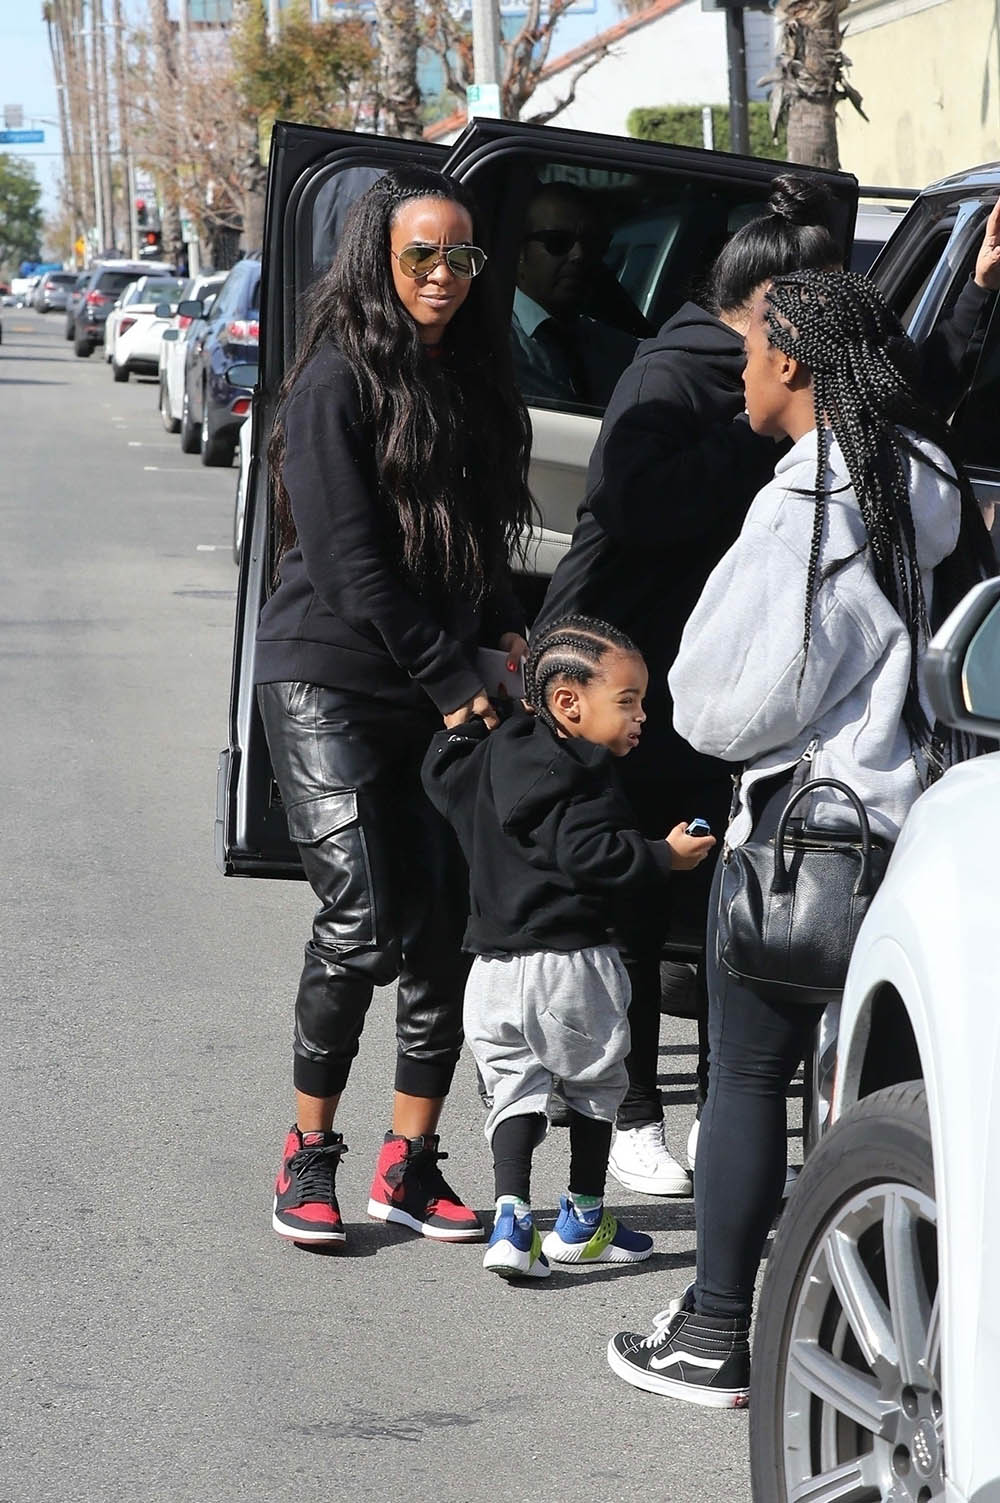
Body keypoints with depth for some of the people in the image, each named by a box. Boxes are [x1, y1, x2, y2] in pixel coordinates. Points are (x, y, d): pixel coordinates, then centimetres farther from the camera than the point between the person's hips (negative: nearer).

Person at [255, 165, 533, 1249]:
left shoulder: (470, 380, 12)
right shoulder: (339, 382, -9)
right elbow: (350, 560, -14)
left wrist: (503, 637, 2)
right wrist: (452, 678, -14)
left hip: (440, 698, 6)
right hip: (328, 683, -6)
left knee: (443, 926, 1)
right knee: (359, 923, -13)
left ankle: (410, 1165, 9)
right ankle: (308, 1154, 3)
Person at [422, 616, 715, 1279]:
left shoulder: (491, 757, 10)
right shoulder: (581, 778, -16)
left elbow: (442, 777, 27)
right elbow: (588, 854, -28)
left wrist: (463, 724, 40)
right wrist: (663, 856, -20)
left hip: (496, 966, 6)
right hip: (571, 963, -6)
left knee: (515, 1087, 10)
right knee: (596, 1082, 13)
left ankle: (512, 1219, -7)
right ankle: (583, 1223, 22)